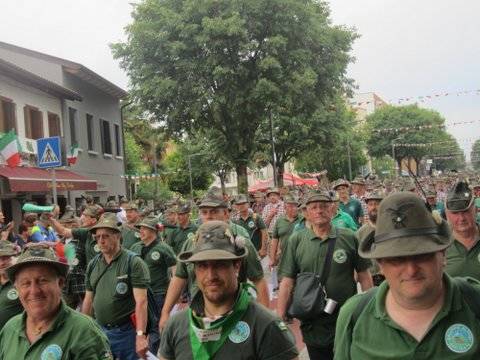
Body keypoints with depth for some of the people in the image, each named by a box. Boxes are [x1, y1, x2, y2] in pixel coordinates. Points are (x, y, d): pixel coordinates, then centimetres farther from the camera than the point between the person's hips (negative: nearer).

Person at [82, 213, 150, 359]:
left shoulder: (134, 263, -12)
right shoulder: (93, 265, 6)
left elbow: (141, 301, -18)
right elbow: (88, 300, 13)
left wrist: (141, 335, -24)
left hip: (126, 331, -5)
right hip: (99, 330, 5)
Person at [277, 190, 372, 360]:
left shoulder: (349, 238, -4)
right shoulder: (296, 241, -3)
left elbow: (364, 277, 2)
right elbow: (287, 282, -3)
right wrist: (280, 319, -7)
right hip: (312, 325, 1)